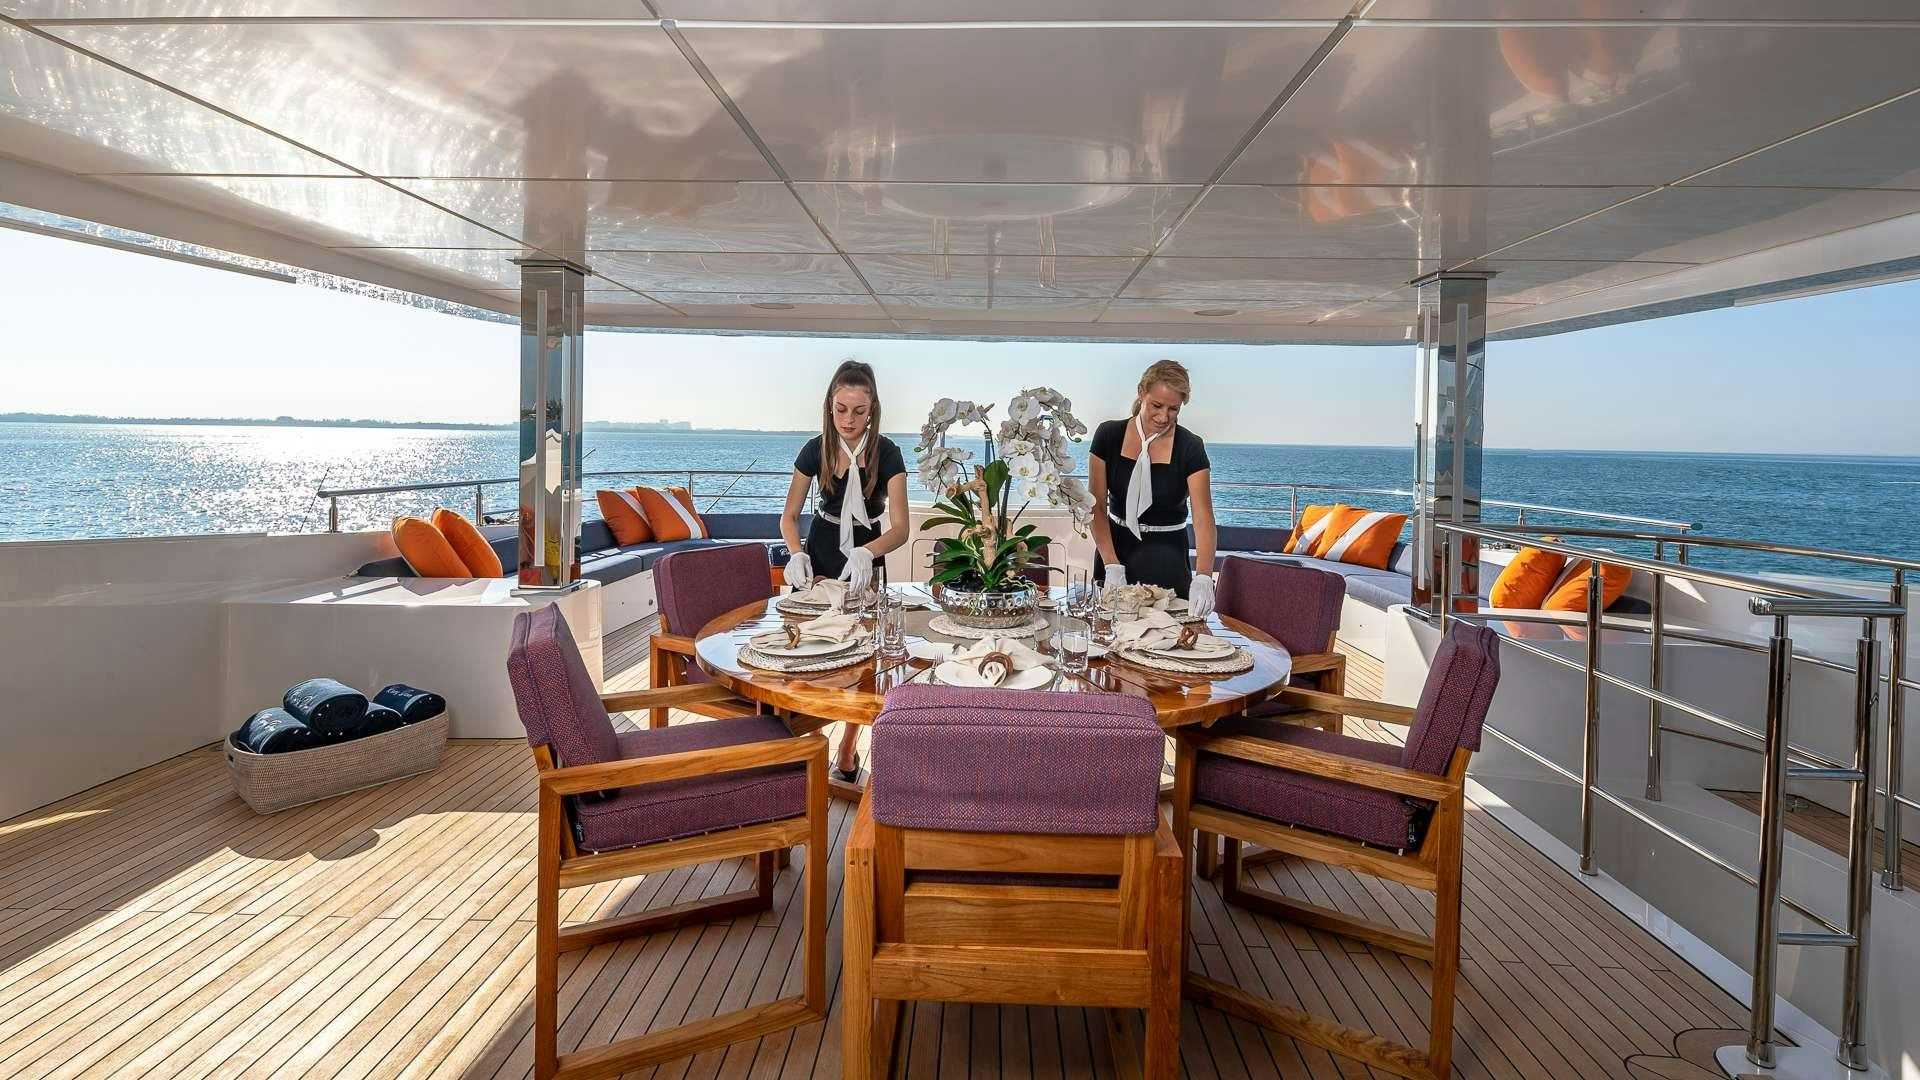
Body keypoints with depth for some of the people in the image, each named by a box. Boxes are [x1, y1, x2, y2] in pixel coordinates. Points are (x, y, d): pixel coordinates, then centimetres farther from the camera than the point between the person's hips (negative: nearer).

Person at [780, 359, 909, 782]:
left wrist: (866, 553, -41)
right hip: (820, 555, 1)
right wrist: (796, 553, -23)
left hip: (866, 559, -1)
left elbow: (900, 527, -21)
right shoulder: (816, 449, -8)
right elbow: (789, 516, -2)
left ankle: (847, 751, 20)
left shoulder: (886, 453, -15)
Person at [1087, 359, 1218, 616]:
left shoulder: (1190, 448, -12)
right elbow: (1096, 506, -9)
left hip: (1167, 555, -1)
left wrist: (1203, 577, -35)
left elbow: (1203, 519, -19)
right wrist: (1112, 565, -20)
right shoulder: (1109, 436, -8)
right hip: (1116, 545, 2)